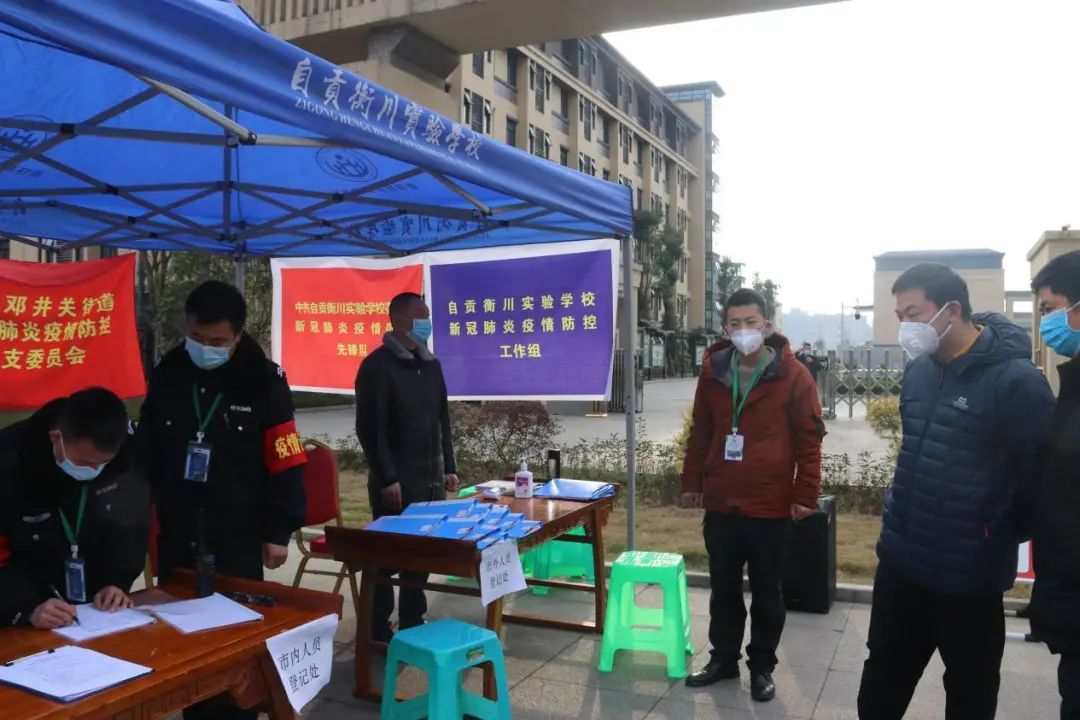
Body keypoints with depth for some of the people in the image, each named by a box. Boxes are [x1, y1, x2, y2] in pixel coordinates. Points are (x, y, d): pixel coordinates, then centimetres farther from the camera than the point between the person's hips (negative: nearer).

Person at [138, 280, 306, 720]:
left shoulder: (264, 381, -10)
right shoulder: (166, 374, 1)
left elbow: (285, 462, -8)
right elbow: (145, 453, 10)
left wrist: (278, 531, -8)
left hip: (238, 537, -4)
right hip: (175, 534, 4)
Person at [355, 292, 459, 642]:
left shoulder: (431, 365, 13)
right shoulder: (377, 365, -10)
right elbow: (369, 428, -14)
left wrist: (448, 467, 13)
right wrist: (387, 478, -17)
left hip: (430, 480, 7)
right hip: (395, 483, -7)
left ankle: (413, 623, 25)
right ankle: (379, 632, 13)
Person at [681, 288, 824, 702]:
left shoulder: (793, 375, -7)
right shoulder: (713, 373, 3)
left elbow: (809, 439, -5)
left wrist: (806, 493, -8)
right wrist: (692, 482, 11)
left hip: (771, 506, -3)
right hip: (720, 504, 3)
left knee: (767, 593, 11)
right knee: (723, 589, 16)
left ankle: (761, 667, 27)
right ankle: (723, 658, 32)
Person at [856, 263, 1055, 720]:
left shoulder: (1015, 380, -20)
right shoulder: (918, 371, 3)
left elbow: (1041, 478, -16)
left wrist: (1000, 537, -4)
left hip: (968, 576, -6)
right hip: (899, 561, 6)